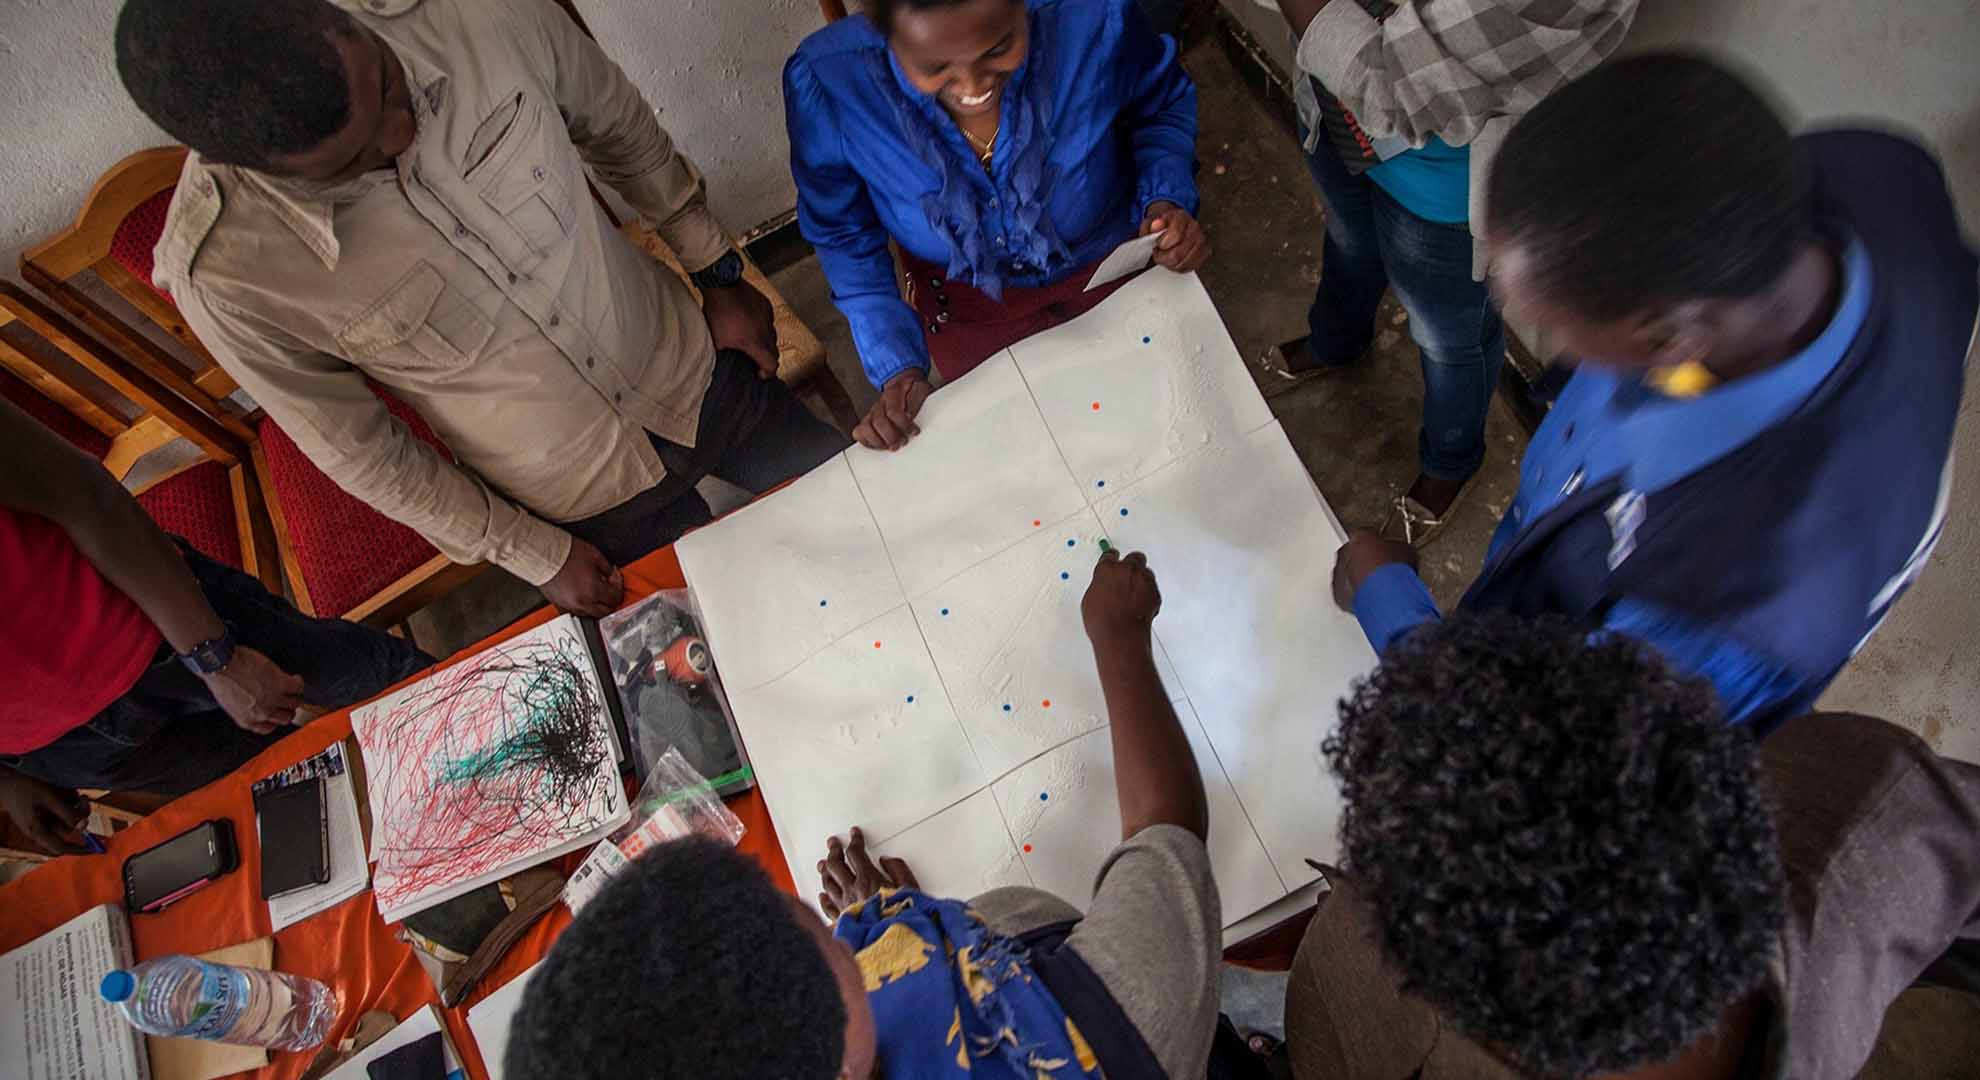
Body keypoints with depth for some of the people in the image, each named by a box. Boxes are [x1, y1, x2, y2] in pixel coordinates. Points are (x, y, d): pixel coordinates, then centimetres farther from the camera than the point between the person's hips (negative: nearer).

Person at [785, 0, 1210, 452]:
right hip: (968, 304, 0)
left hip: (1113, 258, 1)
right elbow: (844, 234, -16)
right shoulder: (827, 82, -34)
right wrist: (897, 368, -23)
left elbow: (1165, 103, -11)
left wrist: (1165, 201, -29)